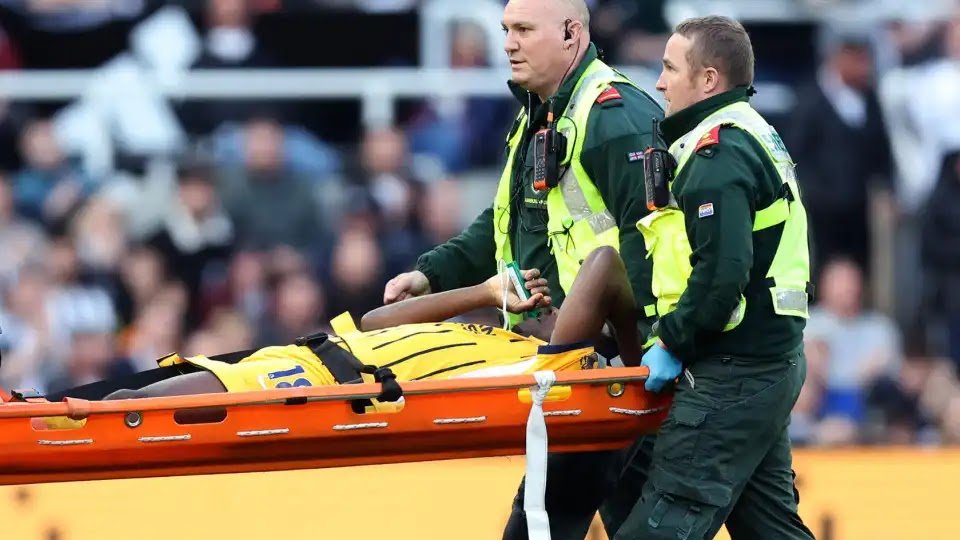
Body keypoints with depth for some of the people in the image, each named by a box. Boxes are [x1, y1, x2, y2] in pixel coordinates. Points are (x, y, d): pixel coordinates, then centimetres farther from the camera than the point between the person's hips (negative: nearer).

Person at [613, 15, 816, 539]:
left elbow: (721, 271, -26)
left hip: (734, 372, -11)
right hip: (773, 358, 11)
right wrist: (679, 337, 18)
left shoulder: (718, 154, -15)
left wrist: (672, 342, -14)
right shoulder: (756, 138, 19)